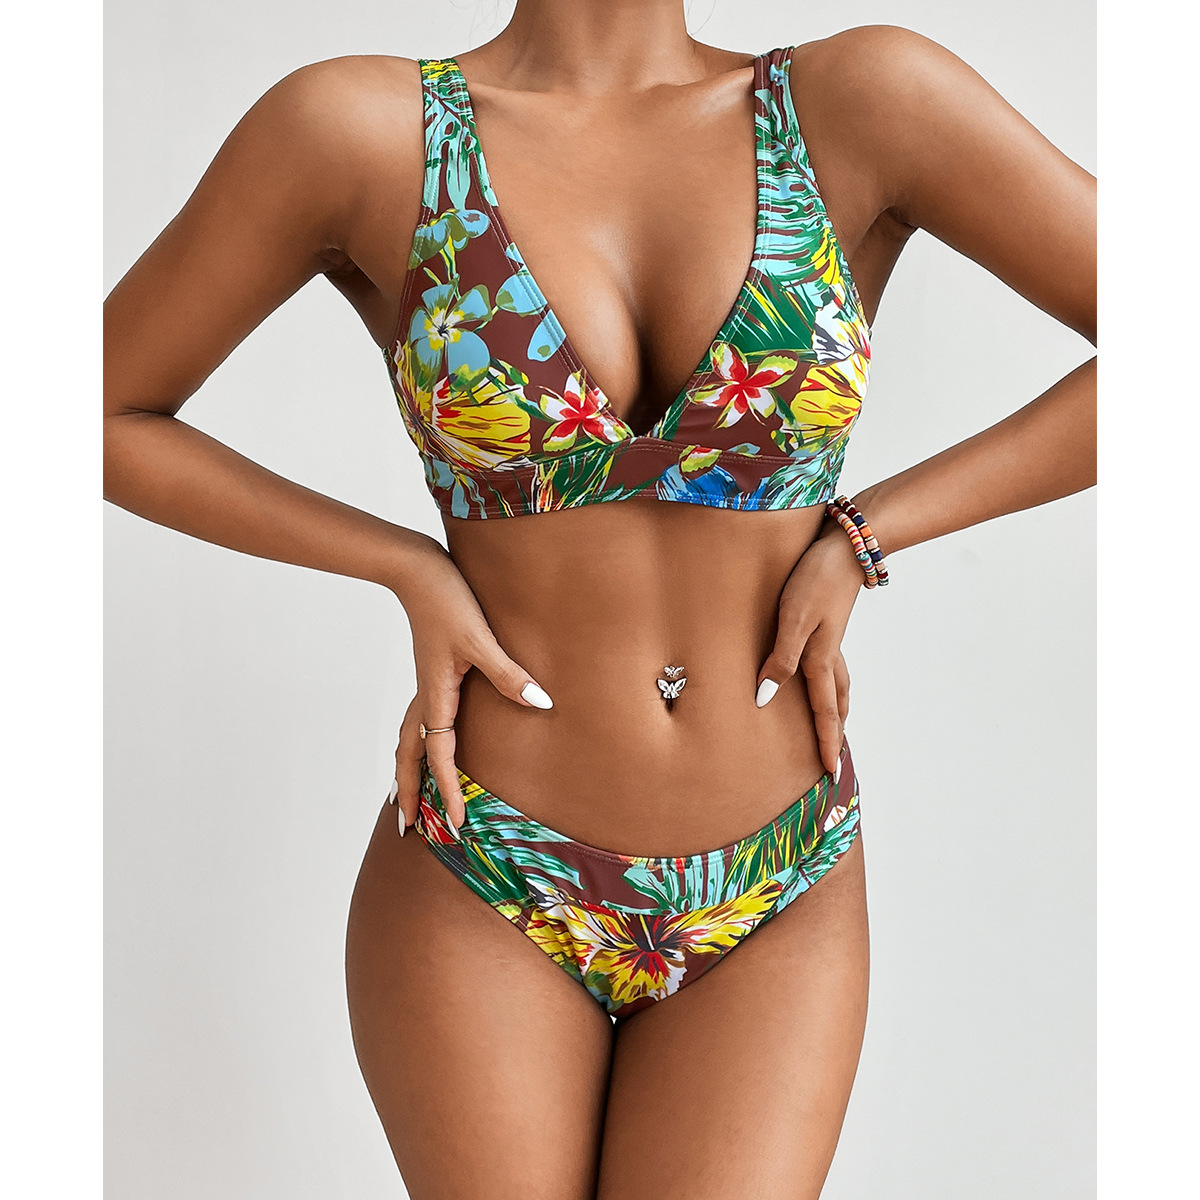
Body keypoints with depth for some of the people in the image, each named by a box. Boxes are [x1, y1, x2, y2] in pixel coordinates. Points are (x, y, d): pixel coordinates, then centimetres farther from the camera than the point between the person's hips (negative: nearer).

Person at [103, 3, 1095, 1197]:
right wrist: (410, 573, -10)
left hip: (769, 911, 1)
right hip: (481, 896, -1)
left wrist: (856, 542, -10)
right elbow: (99, 418, -1)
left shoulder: (867, 98, -7)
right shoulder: (354, 124, -10)